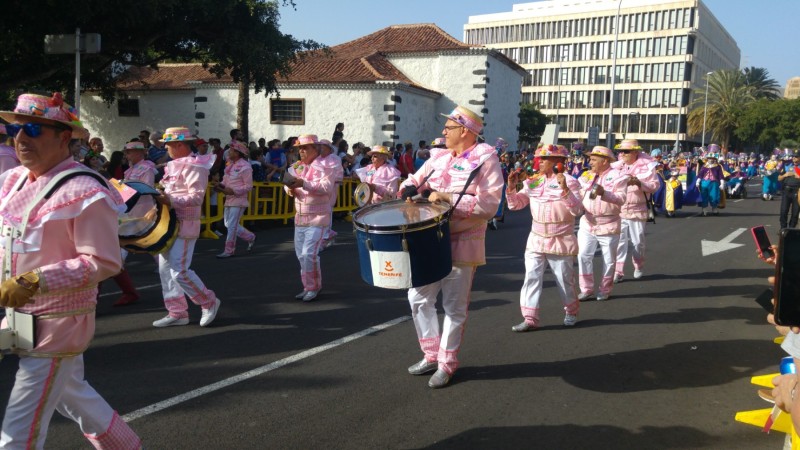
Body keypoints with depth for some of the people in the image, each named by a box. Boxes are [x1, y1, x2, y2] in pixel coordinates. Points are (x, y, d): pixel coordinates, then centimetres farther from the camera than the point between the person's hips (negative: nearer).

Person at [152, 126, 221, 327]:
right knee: (165, 269, 9)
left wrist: (171, 201, -27)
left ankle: (209, 302, 7)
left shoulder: (193, 166, -13)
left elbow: (197, 197, -21)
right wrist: (161, 197, 7)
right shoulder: (174, 165, 15)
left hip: (184, 225, -10)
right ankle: (177, 313, 16)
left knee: (179, 271, -12)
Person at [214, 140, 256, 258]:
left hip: (238, 200, -9)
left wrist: (233, 191, -21)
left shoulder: (245, 167, -14)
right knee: (228, 224, 14)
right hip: (229, 199, 9)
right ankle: (250, 237, 30)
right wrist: (220, 186, -2)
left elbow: (248, 187, -15)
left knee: (232, 225, -5)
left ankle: (229, 250, 7)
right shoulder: (231, 165, 12)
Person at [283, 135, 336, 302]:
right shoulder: (297, 166, 10)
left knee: (309, 254, -11)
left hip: (317, 218, -7)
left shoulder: (325, 166, -10)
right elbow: (288, 183, 13)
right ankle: (307, 286, 23)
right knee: (301, 254, 10)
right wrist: (290, 189, -12)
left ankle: (314, 287, 5)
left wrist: (303, 183, -30)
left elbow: (327, 187, -22)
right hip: (300, 217, 7)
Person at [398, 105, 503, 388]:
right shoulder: (439, 156, 8)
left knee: (454, 308, 5)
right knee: (419, 297, 11)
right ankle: (431, 355, 26)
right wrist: (409, 189, -5)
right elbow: (416, 180, 20)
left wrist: (448, 197, -22)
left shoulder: (485, 159, -11)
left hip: (462, 245, -7)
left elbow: (488, 205, -19)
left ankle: (447, 364, 20)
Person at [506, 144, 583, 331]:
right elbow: (515, 204, 5)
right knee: (531, 278, -2)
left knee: (565, 281, 10)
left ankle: (571, 312, 32)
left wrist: (565, 189, -31)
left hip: (560, 242, -4)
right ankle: (530, 318, 2)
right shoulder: (532, 181, 3)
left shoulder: (569, 181, -10)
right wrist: (511, 187, -10)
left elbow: (577, 210, -20)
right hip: (536, 239, 4)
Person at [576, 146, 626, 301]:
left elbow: (621, 198, -17)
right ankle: (586, 288, 10)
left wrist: (604, 193, -29)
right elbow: (579, 195, 10)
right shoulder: (586, 175, 8)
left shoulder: (617, 176, -7)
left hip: (608, 225, -4)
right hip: (588, 223, 4)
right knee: (583, 256, -1)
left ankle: (604, 290, 21)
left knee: (608, 260, 7)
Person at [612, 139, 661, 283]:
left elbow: (655, 185, -8)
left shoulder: (646, 166, -5)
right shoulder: (616, 166, 4)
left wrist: (639, 183, -23)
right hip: (618, 210, 2)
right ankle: (618, 271, 1)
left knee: (637, 241, 10)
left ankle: (639, 267, 31)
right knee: (618, 241, -3)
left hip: (637, 210, -2)